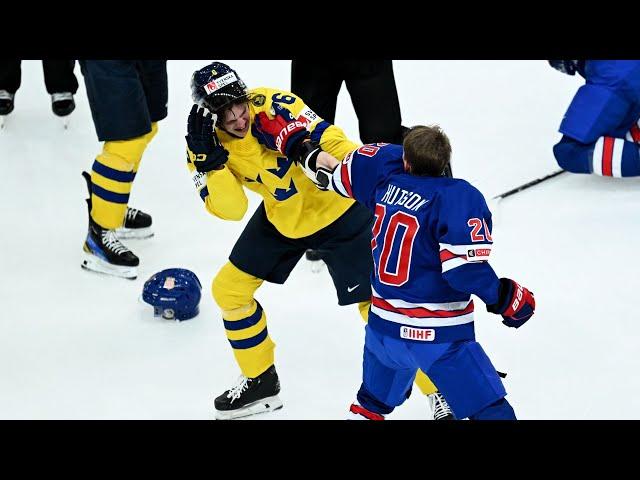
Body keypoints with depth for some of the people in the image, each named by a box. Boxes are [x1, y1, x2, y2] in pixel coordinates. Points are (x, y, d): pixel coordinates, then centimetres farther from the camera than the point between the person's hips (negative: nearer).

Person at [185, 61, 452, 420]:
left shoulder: (272, 105, -30)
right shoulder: (207, 142, -13)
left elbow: (330, 142, -32)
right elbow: (230, 209, -19)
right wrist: (208, 158, -32)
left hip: (335, 208, -6)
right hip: (281, 216, 6)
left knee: (377, 305, -9)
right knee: (229, 289, 7)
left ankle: (440, 389, 6)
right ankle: (260, 383, 28)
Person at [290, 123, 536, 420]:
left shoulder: (387, 178, -1)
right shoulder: (460, 198, -19)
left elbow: (342, 175, 18)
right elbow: (464, 269, -25)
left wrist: (318, 160, 39)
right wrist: (505, 297, -11)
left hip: (384, 327, 6)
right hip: (439, 336, -6)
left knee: (373, 402, 30)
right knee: (491, 410, -6)